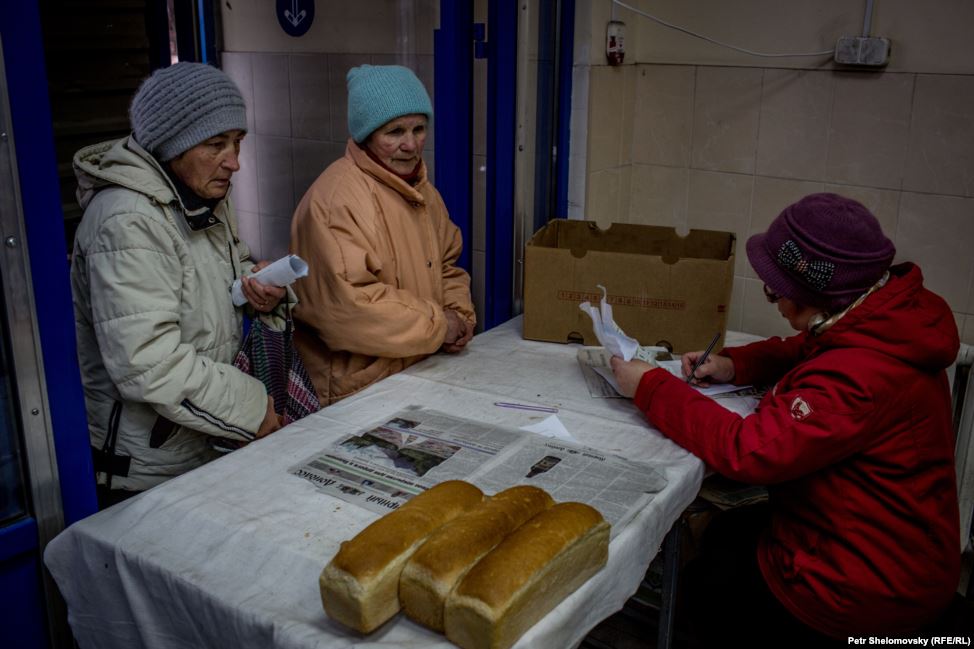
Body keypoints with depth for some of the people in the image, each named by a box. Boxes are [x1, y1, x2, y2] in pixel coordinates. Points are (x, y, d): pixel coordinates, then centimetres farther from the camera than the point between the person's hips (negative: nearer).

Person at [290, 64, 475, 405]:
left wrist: (459, 315, 2)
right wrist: (437, 324, -13)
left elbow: (446, 266, 23)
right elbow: (347, 303, -24)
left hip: (419, 372, 7)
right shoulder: (336, 199, -17)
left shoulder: (423, 191, 13)